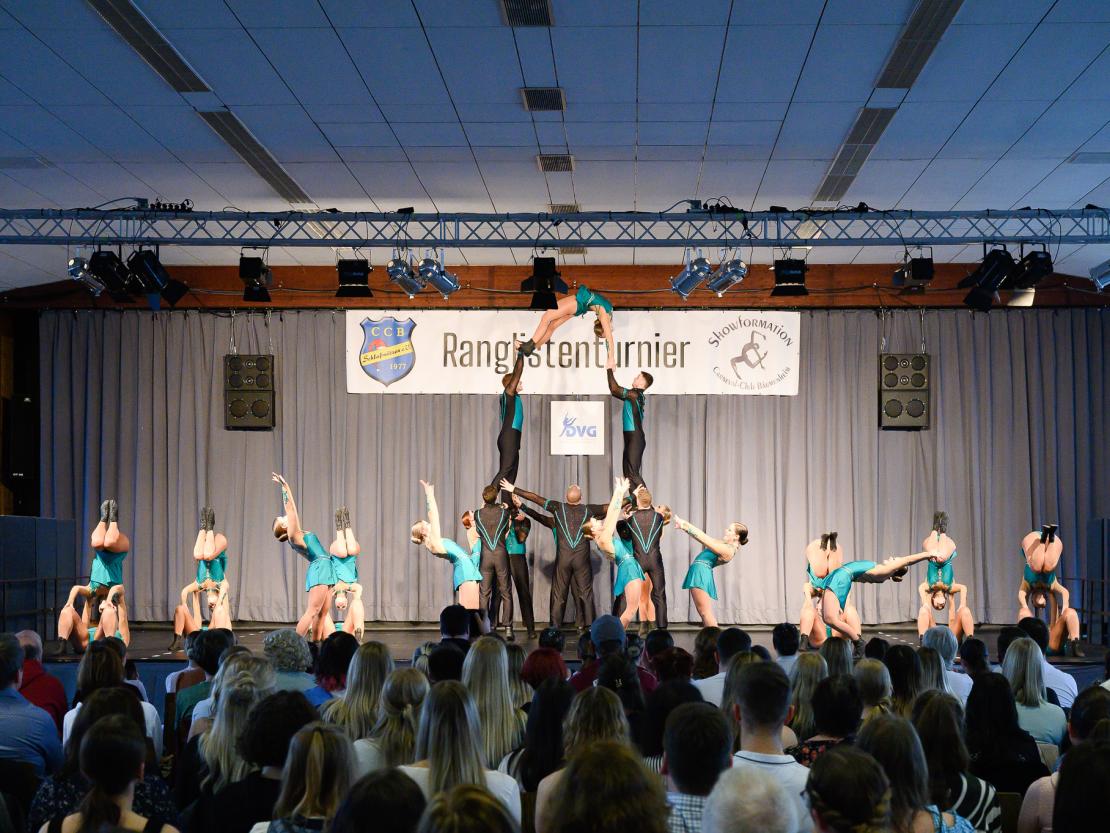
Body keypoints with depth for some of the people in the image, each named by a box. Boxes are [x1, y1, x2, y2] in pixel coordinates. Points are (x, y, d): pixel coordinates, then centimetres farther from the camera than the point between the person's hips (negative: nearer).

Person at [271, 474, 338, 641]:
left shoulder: (298, 534, 19)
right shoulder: (293, 535, -3)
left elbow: (293, 510, 25)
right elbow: (290, 509, -6)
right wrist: (284, 487, -5)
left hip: (325, 570, 9)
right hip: (319, 569, -9)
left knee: (322, 613, 5)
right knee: (312, 611, -13)